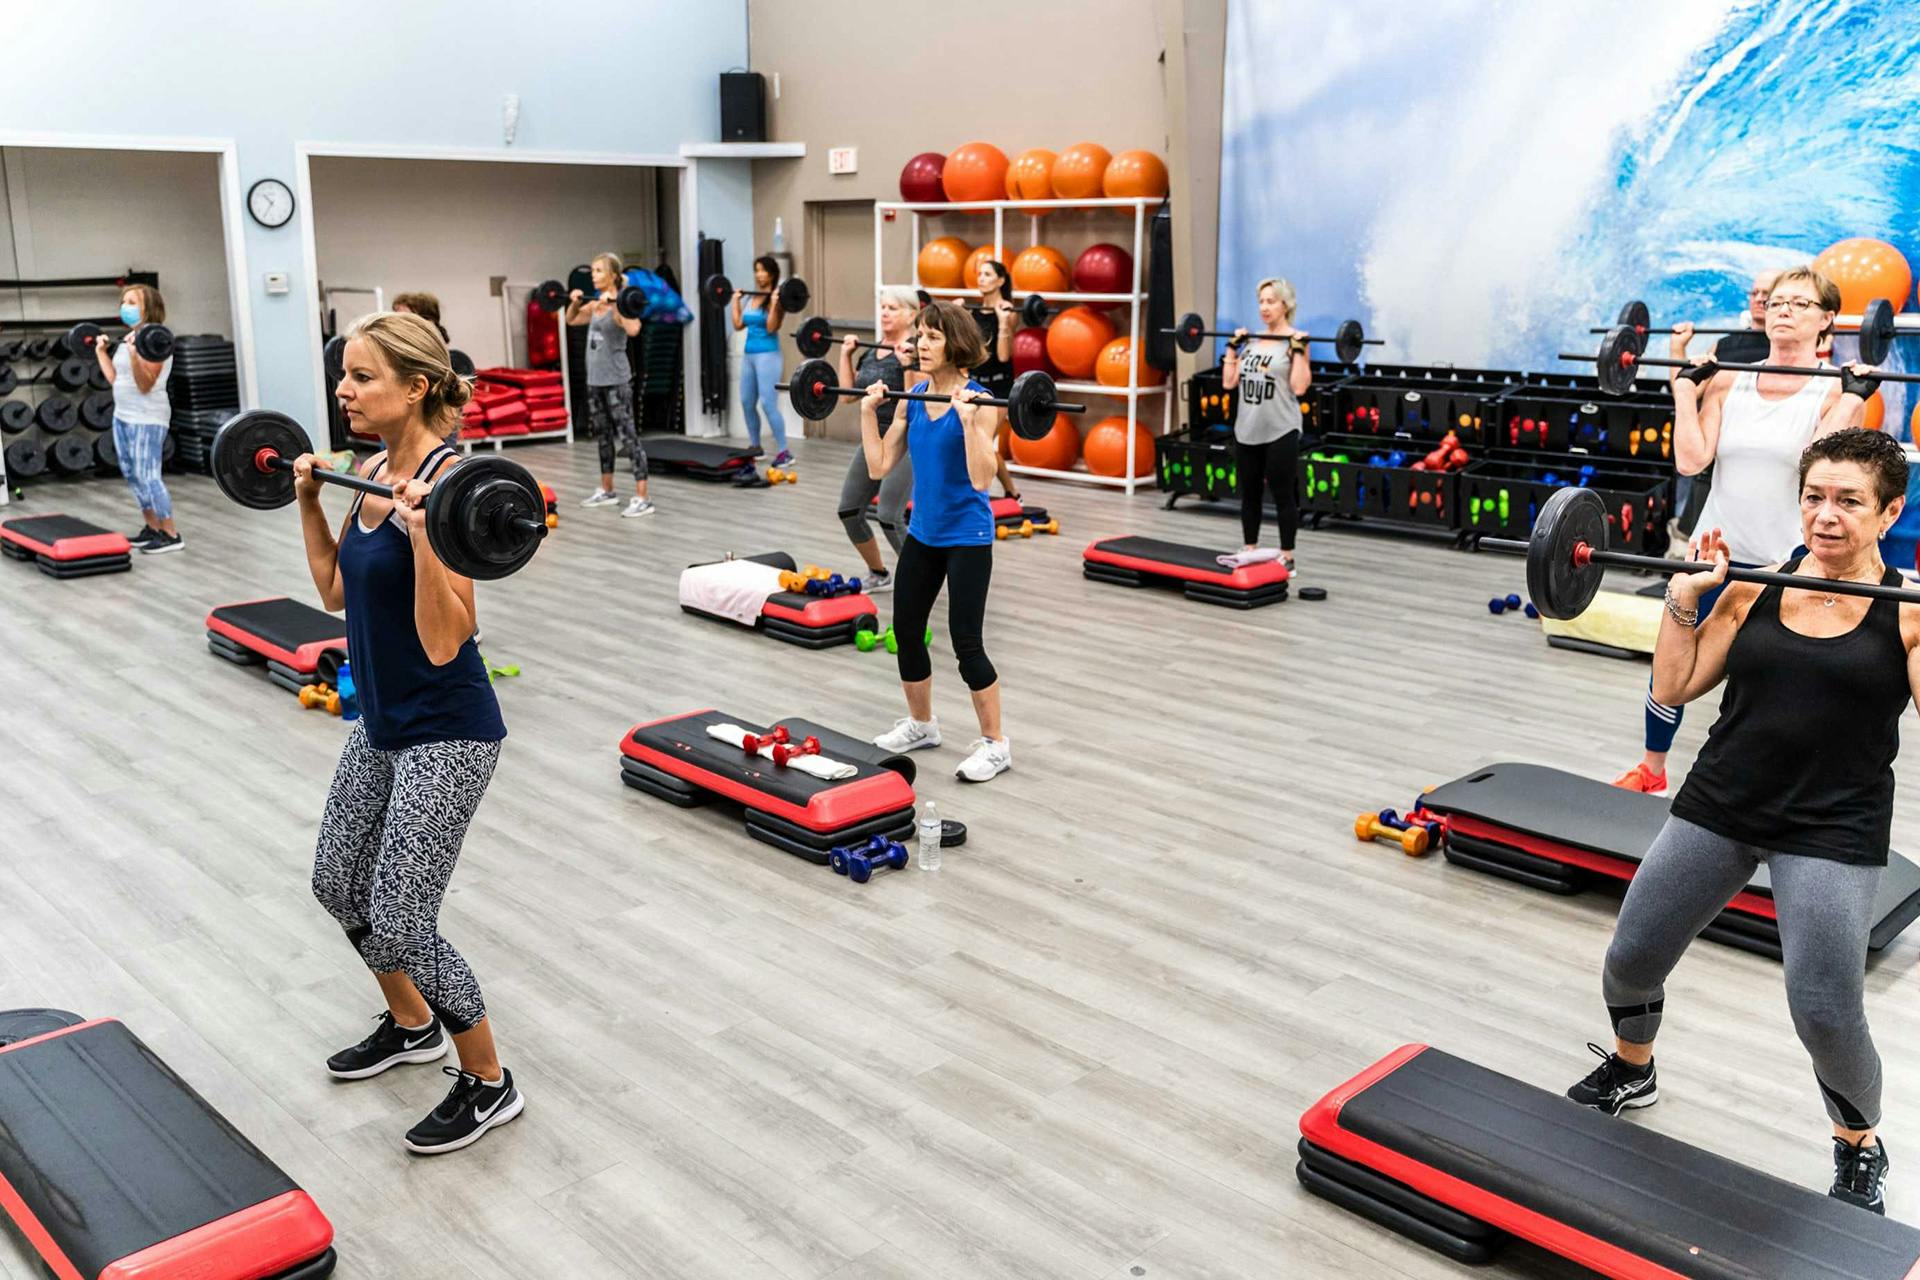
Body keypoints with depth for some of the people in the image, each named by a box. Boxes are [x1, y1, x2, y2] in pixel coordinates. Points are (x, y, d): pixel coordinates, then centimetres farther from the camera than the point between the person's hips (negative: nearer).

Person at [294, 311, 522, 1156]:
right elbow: (337, 593, 15)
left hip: (446, 731, -9)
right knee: (338, 881, 21)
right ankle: (411, 1025, 43)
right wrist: (309, 504, 10)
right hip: (382, 721, 10)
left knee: (400, 922, -5)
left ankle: (489, 1084, 16)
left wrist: (422, 538, -36)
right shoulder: (374, 471, 4)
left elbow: (444, 643, -25)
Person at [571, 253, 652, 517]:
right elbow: (571, 320, 28)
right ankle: (606, 490, 29)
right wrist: (575, 302, 12)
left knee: (628, 436, -9)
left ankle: (642, 499, -11)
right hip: (595, 379, 9)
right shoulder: (594, 305, 11)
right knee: (602, 436, 17)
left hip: (616, 380, -9)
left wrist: (614, 305, -30)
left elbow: (633, 330, -34)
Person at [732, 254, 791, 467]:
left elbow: (771, 327, -16)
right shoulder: (749, 298, 12)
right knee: (746, 403, 11)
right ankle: (755, 447, 24)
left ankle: (784, 452, -7)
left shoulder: (776, 299, -8)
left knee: (768, 404, -12)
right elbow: (738, 324, 13)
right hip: (749, 354, 8)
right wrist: (736, 300, 14)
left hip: (767, 355, -8)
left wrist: (774, 303, -23)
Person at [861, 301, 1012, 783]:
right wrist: (868, 412, 1)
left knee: (966, 642, -6)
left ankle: (995, 744, 9)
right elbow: (879, 467, 5)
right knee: (905, 632, 12)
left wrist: (968, 419, -31)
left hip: (967, 537, -7)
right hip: (922, 533, 7)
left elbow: (981, 479, -25)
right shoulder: (912, 400, 4)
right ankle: (921, 725, 33)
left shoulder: (978, 402, -15)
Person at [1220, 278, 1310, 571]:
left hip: (1280, 432, -6)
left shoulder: (1294, 341, -6)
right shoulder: (1250, 340, 11)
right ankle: (1249, 551, 23)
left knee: (1282, 495, 0)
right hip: (1246, 430, 6)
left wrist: (1299, 350, -17)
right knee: (1249, 494, 12)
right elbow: (1229, 381, 9)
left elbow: (1299, 387, -15)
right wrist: (1233, 346, 8)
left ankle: (1286, 557, 8)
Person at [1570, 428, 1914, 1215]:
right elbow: (1672, 688, 3)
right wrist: (1687, 594, -4)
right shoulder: (1756, 589, 2)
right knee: (1631, 960, 7)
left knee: (1825, 1013, -9)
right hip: (1718, 807, 3)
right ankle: (1630, 1072, 39)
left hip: (1832, 831, -3)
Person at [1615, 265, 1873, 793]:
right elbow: (1691, 460, -8)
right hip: (1715, 553, 3)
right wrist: (1684, 383, -4)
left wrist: (1853, 398, -20)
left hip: (1788, 566, -3)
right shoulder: (1727, 382, 2)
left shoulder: (1835, 390, -5)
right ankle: (1650, 771, 30)